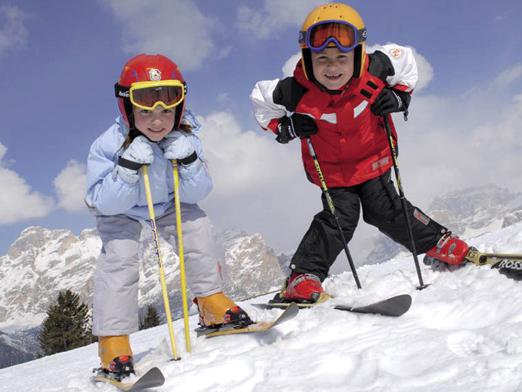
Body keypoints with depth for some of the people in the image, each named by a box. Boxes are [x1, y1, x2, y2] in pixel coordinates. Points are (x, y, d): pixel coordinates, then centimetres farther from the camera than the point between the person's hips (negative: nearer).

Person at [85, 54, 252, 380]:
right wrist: (128, 167, -46)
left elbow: (195, 195, -19)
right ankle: (114, 341, -17)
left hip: (168, 203, 3)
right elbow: (106, 203, -31)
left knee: (198, 225, -18)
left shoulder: (185, 138, -22)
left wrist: (188, 162, -38)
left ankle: (211, 303, -3)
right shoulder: (108, 146, -30)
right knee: (120, 254, -23)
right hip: (120, 211, -3)